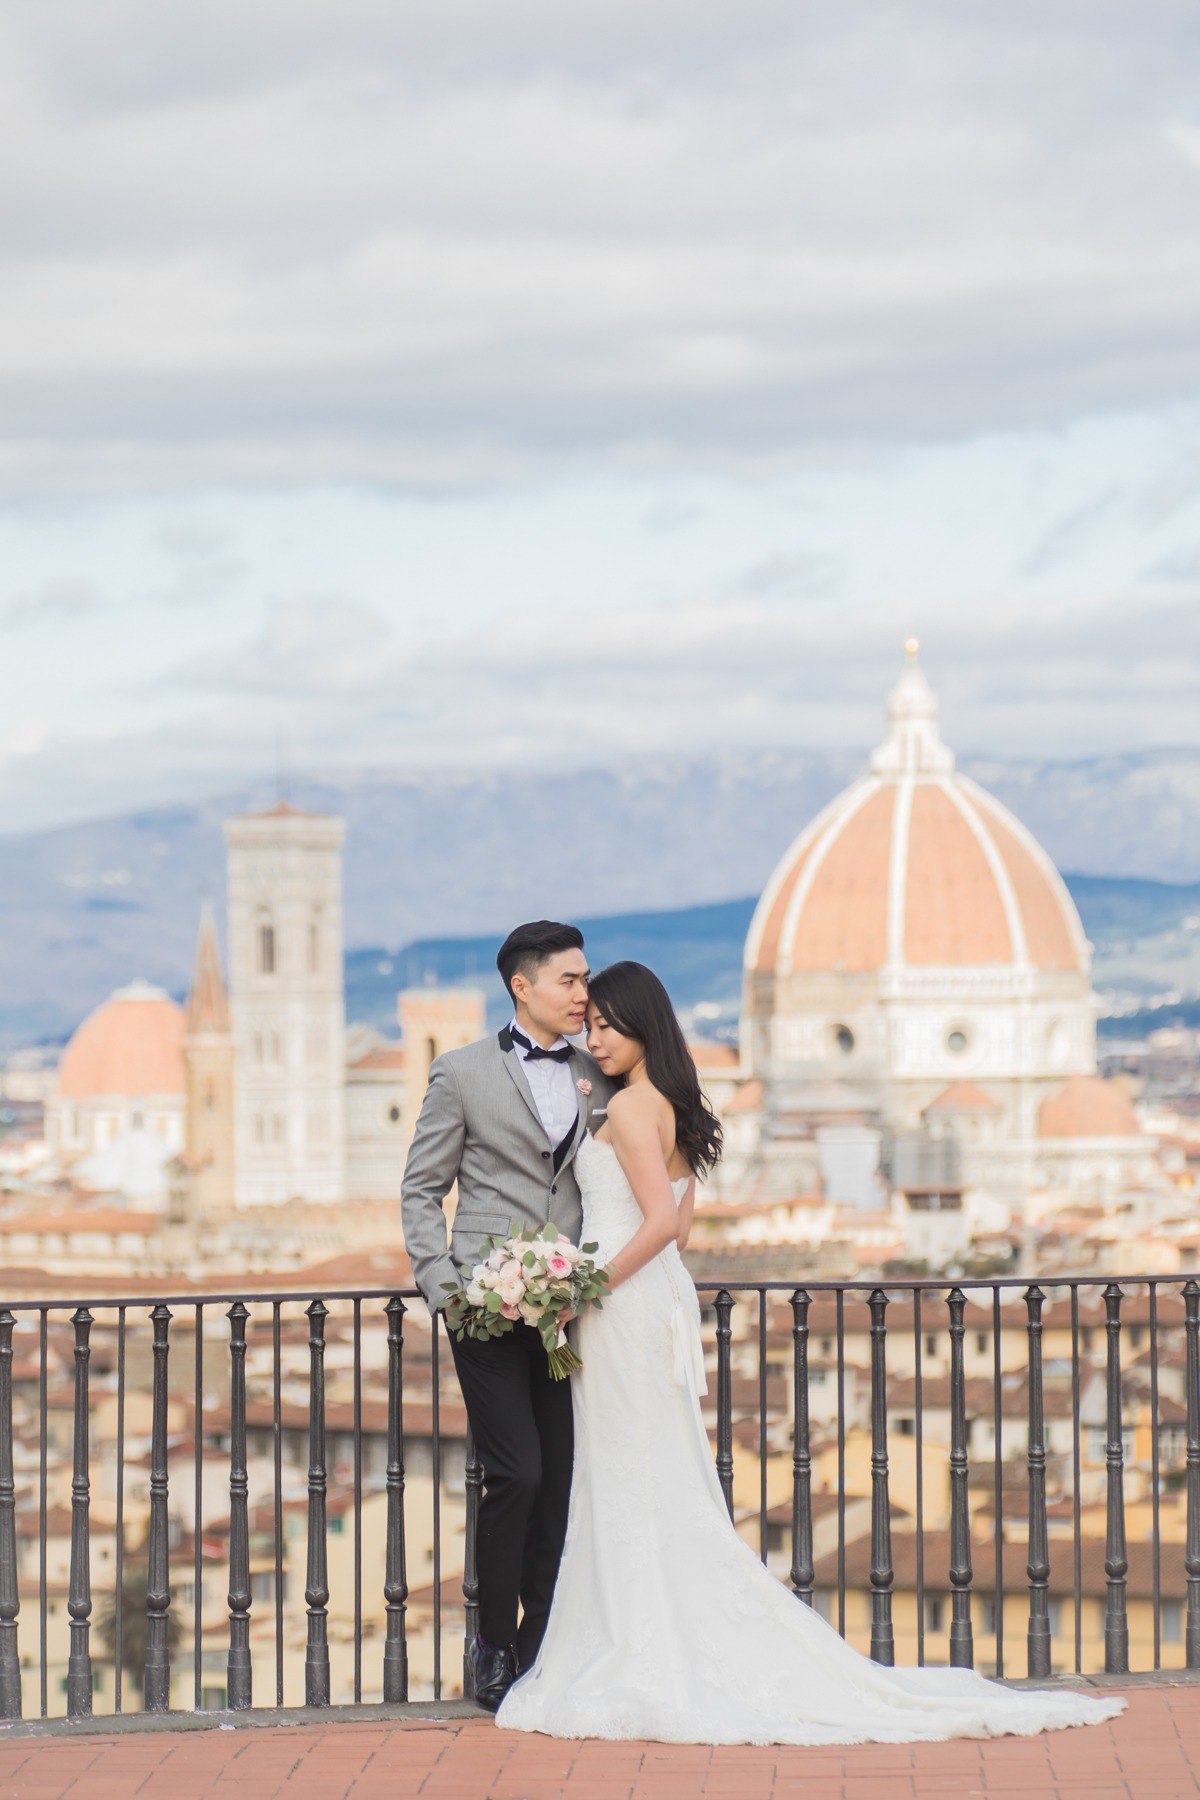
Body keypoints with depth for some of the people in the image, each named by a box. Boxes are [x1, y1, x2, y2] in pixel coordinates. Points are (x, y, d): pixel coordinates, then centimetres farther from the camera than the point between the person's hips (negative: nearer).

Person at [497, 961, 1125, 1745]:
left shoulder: (629, 1107, -15)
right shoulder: (676, 1108, 14)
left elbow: (660, 1222, -24)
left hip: (626, 1302, -9)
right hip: (665, 1298, 9)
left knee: (632, 1488, -5)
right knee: (665, 1488, 11)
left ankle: (648, 1670, -3)